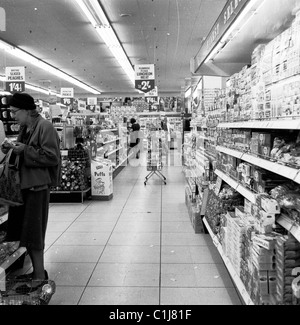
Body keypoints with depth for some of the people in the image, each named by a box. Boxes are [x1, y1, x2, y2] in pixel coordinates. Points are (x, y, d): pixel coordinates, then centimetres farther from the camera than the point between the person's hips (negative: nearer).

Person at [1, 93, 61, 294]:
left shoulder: (45, 127, -13)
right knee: (24, 230, 14)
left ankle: (40, 276, 12)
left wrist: (25, 150, -19)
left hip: (38, 185, -9)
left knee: (32, 233, -2)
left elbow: (52, 157, -18)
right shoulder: (25, 128, 15)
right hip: (24, 183, 9)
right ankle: (37, 271, 28)